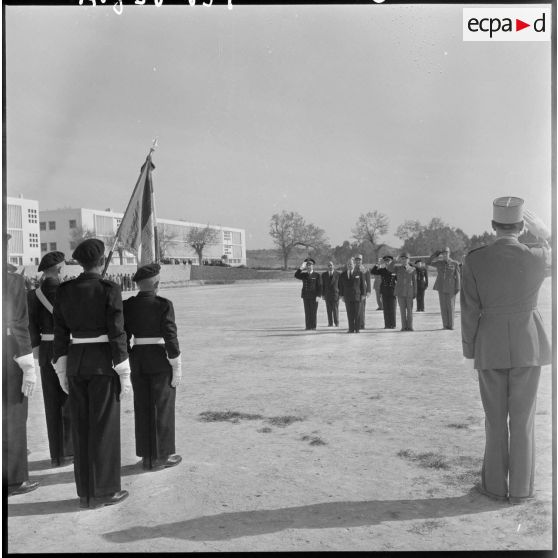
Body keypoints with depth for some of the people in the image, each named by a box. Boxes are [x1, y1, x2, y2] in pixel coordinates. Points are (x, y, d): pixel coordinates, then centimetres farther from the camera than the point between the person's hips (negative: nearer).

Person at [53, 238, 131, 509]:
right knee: (104, 428, 3)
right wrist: (125, 373, -9)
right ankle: (104, 492, 11)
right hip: (103, 363, -5)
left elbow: (60, 332, 5)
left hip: (77, 362, 5)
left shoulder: (64, 290, 3)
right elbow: (116, 333, -15)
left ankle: (86, 492, 19)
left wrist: (62, 370, 13)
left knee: (82, 427, 12)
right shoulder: (109, 289, -13)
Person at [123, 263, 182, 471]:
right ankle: (161, 457, 13)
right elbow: (170, 337, -15)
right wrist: (177, 368, -8)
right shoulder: (163, 305, -14)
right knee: (162, 409, 5)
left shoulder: (127, 305, 0)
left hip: (138, 361, 5)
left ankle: (147, 455, 22)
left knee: (143, 409, 13)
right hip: (161, 362, -5)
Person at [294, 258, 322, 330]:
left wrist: (318, 296, -12)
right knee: (307, 312, 3)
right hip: (306, 296, 3)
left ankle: (313, 326, 4)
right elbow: (296, 275, -8)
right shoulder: (304, 275, 11)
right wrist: (301, 267, -15)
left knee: (313, 312, -2)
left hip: (314, 296, -3)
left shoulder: (317, 275, 2)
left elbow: (319, 286, -3)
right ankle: (308, 326, 6)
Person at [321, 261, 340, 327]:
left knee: (335, 309, -2)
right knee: (329, 310, 2)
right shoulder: (324, 274, 8)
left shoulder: (337, 274, 2)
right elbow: (323, 285, 9)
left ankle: (336, 323, 5)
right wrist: (323, 294, 3)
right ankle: (330, 323, 7)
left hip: (335, 294, -2)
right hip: (327, 294, 2)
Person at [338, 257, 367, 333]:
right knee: (349, 314, 1)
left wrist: (363, 294, -3)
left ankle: (357, 328, 6)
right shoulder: (342, 275, 11)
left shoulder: (359, 274, 3)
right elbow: (341, 286, 11)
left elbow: (363, 285, 3)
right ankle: (351, 329, 5)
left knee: (357, 314, -1)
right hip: (347, 297, 2)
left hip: (357, 296, -2)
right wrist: (341, 295, 4)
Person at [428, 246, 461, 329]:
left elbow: (458, 276, -2)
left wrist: (457, 288, -8)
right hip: (441, 287, 2)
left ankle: (450, 325, 5)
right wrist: (437, 253, -6)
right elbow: (429, 262, -3)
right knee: (443, 306, 2)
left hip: (451, 288, -2)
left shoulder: (455, 263, -1)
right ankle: (445, 325, 7)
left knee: (450, 306, -2)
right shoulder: (439, 263, 6)